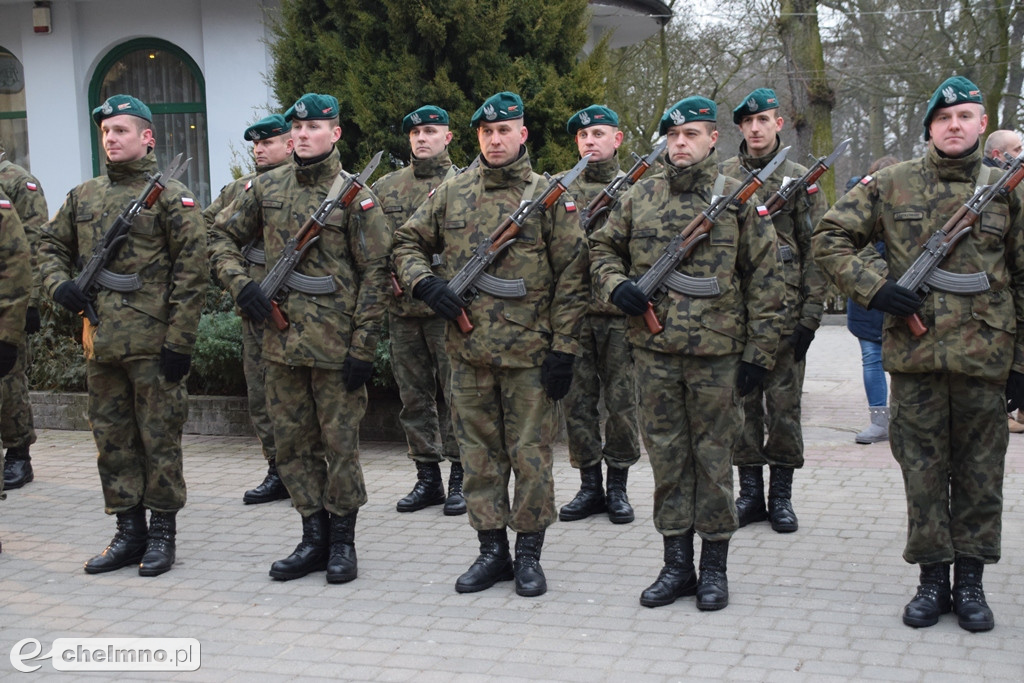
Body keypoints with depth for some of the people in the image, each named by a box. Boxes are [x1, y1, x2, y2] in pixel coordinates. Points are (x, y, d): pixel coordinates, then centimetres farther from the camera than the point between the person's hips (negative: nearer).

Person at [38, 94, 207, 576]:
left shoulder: (170, 197, -5)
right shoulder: (83, 197, 12)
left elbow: (191, 271, -9)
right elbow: (51, 243, 24)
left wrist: (179, 341, -13)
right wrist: (58, 283, 1)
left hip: (153, 346, -6)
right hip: (100, 344, 6)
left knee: (159, 441, 3)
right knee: (112, 441, 11)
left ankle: (162, 533, 14)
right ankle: (128, 532, 22)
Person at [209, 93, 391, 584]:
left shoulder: (355, 195, -5)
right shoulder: (267, 188, 8)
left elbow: (374, 273, -7)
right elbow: (221, 237, 16)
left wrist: (363, 347, -12)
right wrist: (240, 283, -3)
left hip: (336, 342, -5)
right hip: (281, 340, 5)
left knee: (340, 445, 4)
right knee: (292, 444, 11)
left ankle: (342, 542, 17)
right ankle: (314, 538, 23)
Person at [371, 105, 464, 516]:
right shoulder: (385, 188, 13)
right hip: (402, 309, 4)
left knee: (455, 392, -1)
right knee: (414, 395, 8)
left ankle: (460, 478, 8)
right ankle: (427, 478, 17)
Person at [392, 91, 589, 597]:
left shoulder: (549, 197, -1)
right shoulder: (451, 194, 9)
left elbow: (571, 276, -3)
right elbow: (408, 243, 16)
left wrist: (563, 348, -8)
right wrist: (424, 282, -6)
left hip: (529, 353, -3)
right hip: (468, 351, 3)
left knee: (530, 453, 3)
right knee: (479, 453, 10)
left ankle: (529, 554, 15)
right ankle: (492, 550, 21)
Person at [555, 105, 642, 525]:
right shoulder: (560, 191, 11)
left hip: (620, 315, -2)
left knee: (622, 403, 2)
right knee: (577, 402, 5)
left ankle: (617, 487, 14)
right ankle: (589, 486, 16)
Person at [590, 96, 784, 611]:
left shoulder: (737, 198, 0)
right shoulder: (640, 196, 8)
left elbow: (765, 278, 0)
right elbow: (603, 248, 19)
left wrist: (760, 351, -5)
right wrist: (616, 284, -4)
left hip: (716, 354, -3)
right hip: (655, 351, 3)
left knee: (713, 458, 5)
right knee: (667, 457, 9)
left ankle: (714, 566, 17)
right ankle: (676, 564, 19)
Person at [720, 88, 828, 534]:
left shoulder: (801, 179, 3)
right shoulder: (721, 178, 8)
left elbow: (817, 252, 1)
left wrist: (810, 314, -6)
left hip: (785, 313, -2)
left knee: (783, 405, 3)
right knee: (742, 404, 7)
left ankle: (781, 496, 13)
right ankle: (750, 492, 17)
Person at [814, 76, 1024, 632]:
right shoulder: (891, 184, 3)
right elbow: (830, 238, 5)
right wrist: (874, 289, -9)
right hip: (913, 354, 0)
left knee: (979, 472, 8)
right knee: (923, 470, 6)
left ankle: (970, 579, 21)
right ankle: (933, 578, 19)